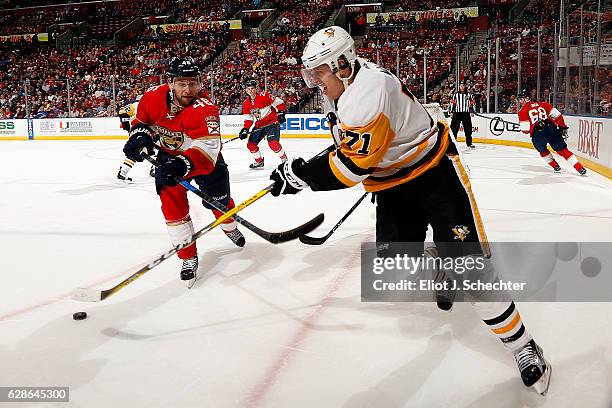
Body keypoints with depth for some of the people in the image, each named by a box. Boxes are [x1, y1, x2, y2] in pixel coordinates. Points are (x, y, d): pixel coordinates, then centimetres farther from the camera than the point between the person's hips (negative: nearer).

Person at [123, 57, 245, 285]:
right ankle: (189, 257, 4)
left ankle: (230, 228, 47)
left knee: (219, 201, 10)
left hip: (205, 158, -2)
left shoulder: (204, 109, -36)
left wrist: (184, 163, -65)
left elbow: (207, 148, -49)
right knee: (173, 206, -11)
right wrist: (139, 136, -20)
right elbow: (141, 120, 1)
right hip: (167, 157, 2)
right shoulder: (153, 97, -21)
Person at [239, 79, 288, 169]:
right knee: (251, 144, 2)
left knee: (273, 143, -25)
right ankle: (259, 161, 22)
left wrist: (280, 113, -20)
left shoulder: (264, 96, -14)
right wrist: (245, 129, -4)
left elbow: (279, 103, -10)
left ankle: (284, 159, -4)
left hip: (272, 122, -7)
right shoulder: (246, 104, 5)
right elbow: (248, 119, 8)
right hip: (259, 125, 7)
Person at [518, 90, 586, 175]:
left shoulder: (523, 111, 5)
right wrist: (563, 127, 21)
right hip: (552, 129, 3)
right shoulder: (542, 104, 17)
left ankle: (556, 166, 31)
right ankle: (580, 168, 6)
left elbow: (526, 130, -1)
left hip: (537, 134, -3)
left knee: (542, 150, 28)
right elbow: (557, 115, 12)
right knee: (563, 150, 11)